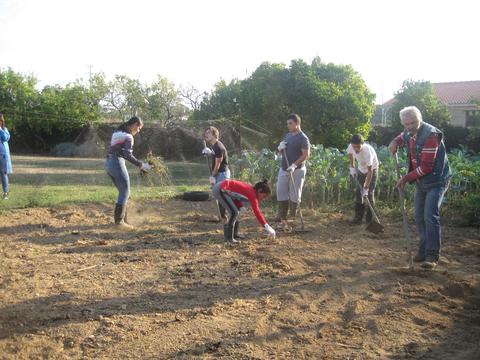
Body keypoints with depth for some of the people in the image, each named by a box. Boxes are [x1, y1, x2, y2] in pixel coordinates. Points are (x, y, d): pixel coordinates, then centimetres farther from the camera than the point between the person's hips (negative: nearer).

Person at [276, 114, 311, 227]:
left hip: (296, 170, -7)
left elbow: (306, 155, -17)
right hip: (283, 169, 7)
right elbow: (280, 153, 20)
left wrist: (294, 165, -27)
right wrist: (280, 148, -3)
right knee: (281, 193, 6)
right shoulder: (287, 136, 14)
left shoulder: (303, 138, -9)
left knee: (294, 195, 0)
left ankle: (293, 218, 9)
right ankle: (282, 217, 15)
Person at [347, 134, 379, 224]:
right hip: (361, 170, 6)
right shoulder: (351, 147, -24)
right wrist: (352, 167, 0)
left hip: (372, 170, -6)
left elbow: (370, 171, -33)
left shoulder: (368, 151, -39)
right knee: (358, 193, 4)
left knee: (369, 194, -10)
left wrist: (366, 187, -34)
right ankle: (358, 218, 11)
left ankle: (369, 219, -1)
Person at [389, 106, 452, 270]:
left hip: (436, 181, -9)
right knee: (419, 217, 11)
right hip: (421, 182, 9)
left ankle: (432, 256, -12)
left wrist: (407, 178, -19)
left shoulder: (431, 135, -23)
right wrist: (395, 142, 4)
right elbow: (401, 138, 30)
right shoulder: (409, 133, 3)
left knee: (430, 216, -15)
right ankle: (423, 251, 22)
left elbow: (426, 166, -26)